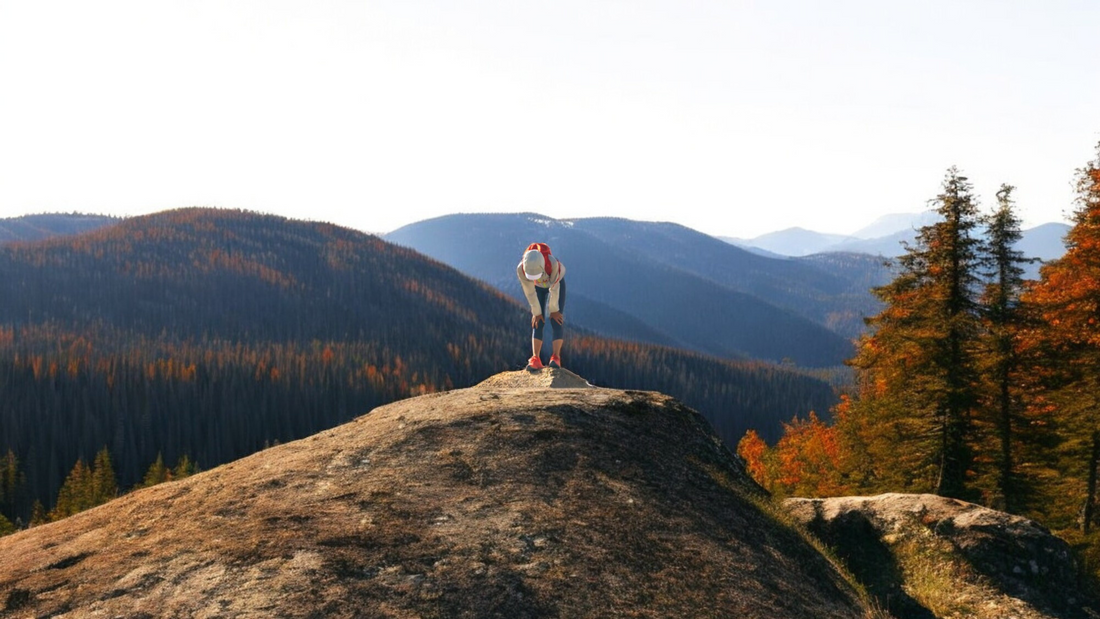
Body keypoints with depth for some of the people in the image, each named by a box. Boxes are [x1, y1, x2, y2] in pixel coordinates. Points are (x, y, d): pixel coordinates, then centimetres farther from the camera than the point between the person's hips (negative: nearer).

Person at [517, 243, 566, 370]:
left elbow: (554, 289, -31)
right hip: (538, 287, 2)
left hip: (557, 282, -2)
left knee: (557, 319, -15)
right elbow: (530, 293, -23)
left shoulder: (553, 264, -44)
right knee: (537, 322, -8)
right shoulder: (521, 269, -36)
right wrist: (536, 313, -13)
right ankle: (536, 359, -17)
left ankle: (556, 357, -23)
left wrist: (554, 310, -19)